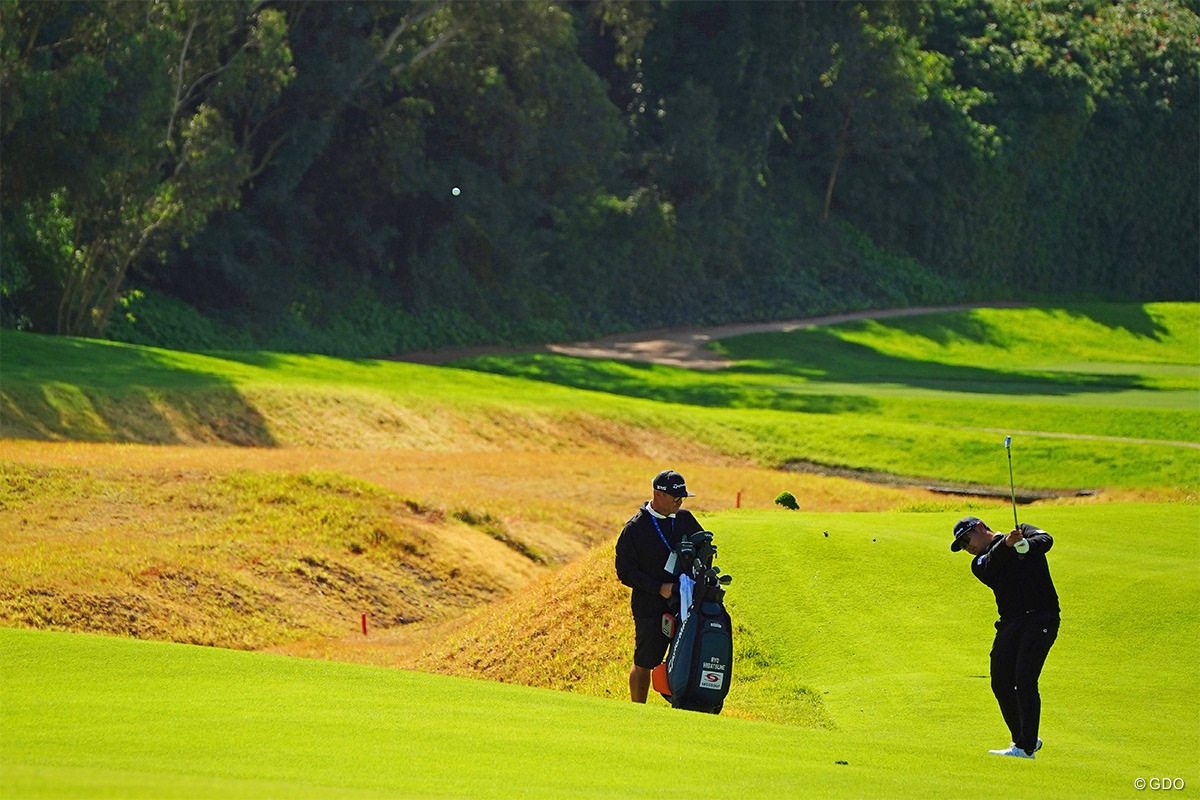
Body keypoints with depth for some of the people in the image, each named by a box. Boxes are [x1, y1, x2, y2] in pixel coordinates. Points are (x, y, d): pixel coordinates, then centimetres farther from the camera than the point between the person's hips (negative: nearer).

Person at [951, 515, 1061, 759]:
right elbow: (991, 565, -10)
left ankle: (1025, 747, -16)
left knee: (1024, 679, -16)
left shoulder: (1024, 531, 9)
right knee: (1001, 682, -1)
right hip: (1009, 624, 5)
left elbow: (1045, 540, -12)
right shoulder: (979, 563, 14)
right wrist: (1007, 544, -30)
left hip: (1040, 618, -5)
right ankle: (1024, 738, 18)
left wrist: (1024, 544, -34)